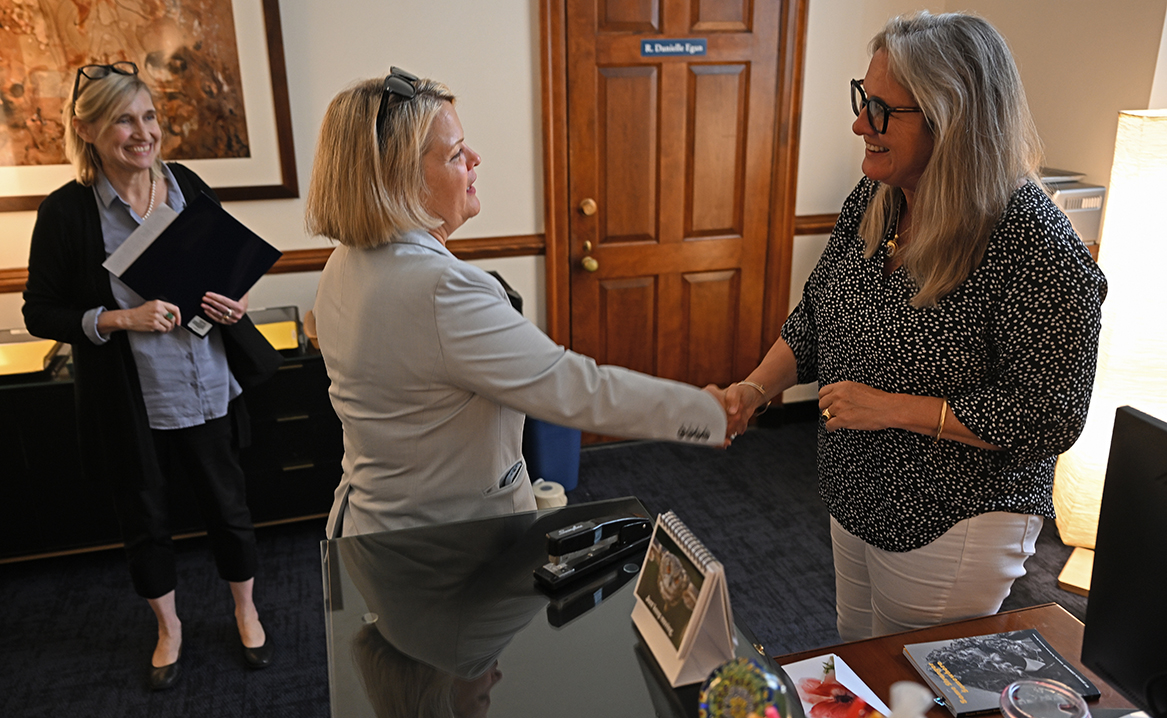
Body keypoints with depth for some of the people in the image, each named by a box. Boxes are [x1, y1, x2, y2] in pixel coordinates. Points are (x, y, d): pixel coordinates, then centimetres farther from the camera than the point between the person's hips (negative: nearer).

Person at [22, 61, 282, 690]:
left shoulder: (187, 186, -2)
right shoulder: (66, 212, -11)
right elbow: (40, 313, -6)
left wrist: (233, 301, -10)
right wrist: (122, 318, -20)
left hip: (207, 391, 2)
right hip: (128, 403, -2)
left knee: (228, 507, 15)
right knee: (144, 521, 17)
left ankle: (246, 611, 40)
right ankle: (169, 627, 42)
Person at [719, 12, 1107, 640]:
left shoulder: (1033, 243, -26)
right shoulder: (872, 200, -4)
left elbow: (1049, 415, -23)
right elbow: (814, 317, 6)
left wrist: (892, 408, -25)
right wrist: (757, 388, -9)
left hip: (952, 524, -7)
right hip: (857, 497, 7)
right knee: (852, 654, 28)